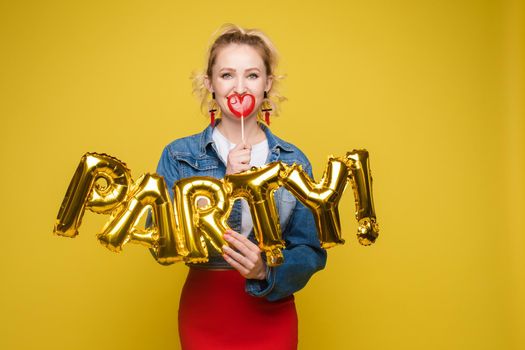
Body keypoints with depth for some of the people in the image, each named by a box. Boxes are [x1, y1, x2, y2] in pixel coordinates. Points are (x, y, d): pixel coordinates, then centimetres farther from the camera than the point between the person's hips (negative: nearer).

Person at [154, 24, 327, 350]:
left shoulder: (294, 161, -3)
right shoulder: (179, 155, -5)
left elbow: (311, 252, -4)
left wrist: (266, 270, -23)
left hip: (272, 319, 1)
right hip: (203, 316, 0)